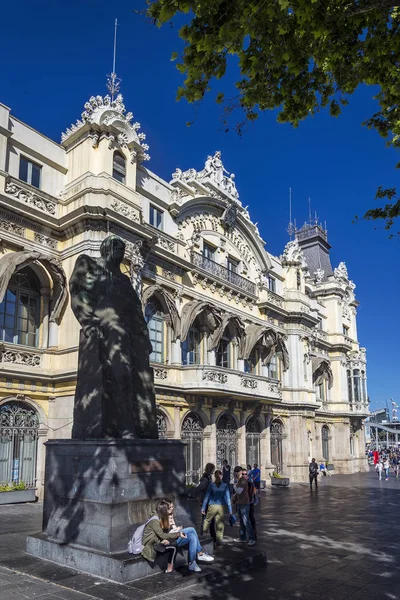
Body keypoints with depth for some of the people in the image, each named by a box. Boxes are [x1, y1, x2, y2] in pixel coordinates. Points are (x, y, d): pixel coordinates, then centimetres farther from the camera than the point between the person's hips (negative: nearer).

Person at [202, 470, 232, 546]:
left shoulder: (211, 485, -1)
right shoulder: (225, 485, 1)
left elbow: (207, 496, 0)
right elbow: (228, 498, 2)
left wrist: (203, 507, 5)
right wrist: (230, 510, 5)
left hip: (212, 506, -1)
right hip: (221, 507, 1)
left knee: (207, 520, 15)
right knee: (220, 524, 8)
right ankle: (219, 541, 11)